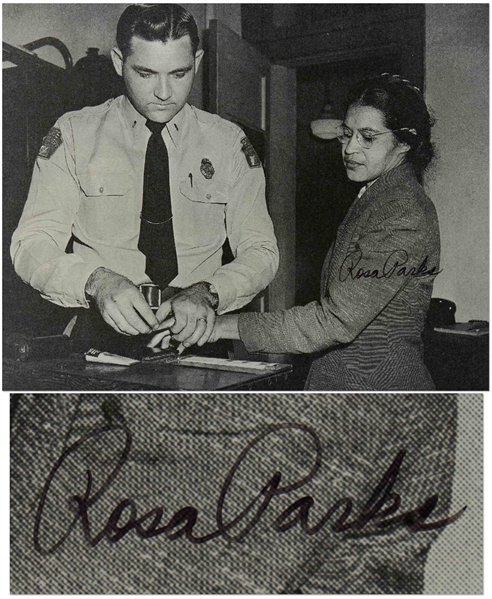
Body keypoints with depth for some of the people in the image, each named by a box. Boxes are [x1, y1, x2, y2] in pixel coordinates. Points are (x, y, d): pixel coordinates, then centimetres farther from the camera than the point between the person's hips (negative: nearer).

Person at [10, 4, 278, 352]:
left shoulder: (229, 142, 9)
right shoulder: (74, 134, 7)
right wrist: (96, 282, -20)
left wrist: (207, 293, -15)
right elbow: (32, 245, 1)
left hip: (195, 329, 0)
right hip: (95, 328, 0)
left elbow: (261, 252, 6)